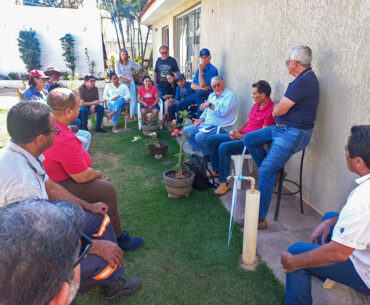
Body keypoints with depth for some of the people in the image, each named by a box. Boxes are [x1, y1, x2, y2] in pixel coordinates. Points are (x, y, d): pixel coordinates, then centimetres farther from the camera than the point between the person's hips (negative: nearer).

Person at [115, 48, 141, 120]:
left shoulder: (130, 62, 6)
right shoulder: (117, 63, -2)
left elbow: (139, 67, 17)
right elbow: (119, 74, -12)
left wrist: (132, 71, 11)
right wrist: (127, 77, -24)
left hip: (130, 82, 2)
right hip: (122, 83, -1)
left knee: (133, 98, -8)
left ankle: (133, 114, -6)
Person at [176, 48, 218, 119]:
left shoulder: (213, 70, -11)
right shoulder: (199, 69, 14)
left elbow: (202, 84, -19)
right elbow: (192, 85, 8)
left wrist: (200, 70, -14)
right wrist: (201, 87, -12)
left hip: (205, 96, -7)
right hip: (196, 94, 7)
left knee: (199, 117, -17)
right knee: (179, 106, 1)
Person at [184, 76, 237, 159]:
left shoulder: (230, 95, -7)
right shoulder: (212, 96, 19)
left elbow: (223, 112, -22)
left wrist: (210, 105, -14)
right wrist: (201, 119, 3)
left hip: (219, 127, -9)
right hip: (206, 124, 9)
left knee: (199, 136, -30)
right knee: (186, 131, -1)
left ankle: (208, 156, -6)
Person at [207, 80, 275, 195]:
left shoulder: (270, 110, -17)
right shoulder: (256, 105, 11)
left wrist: (240, 136, -17)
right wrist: (238, 131, 0)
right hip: (242, 135, 10)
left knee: (224, 147, -32)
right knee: (211, 140, 4)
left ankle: (224, 183, -20)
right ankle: (216, 170, 14)